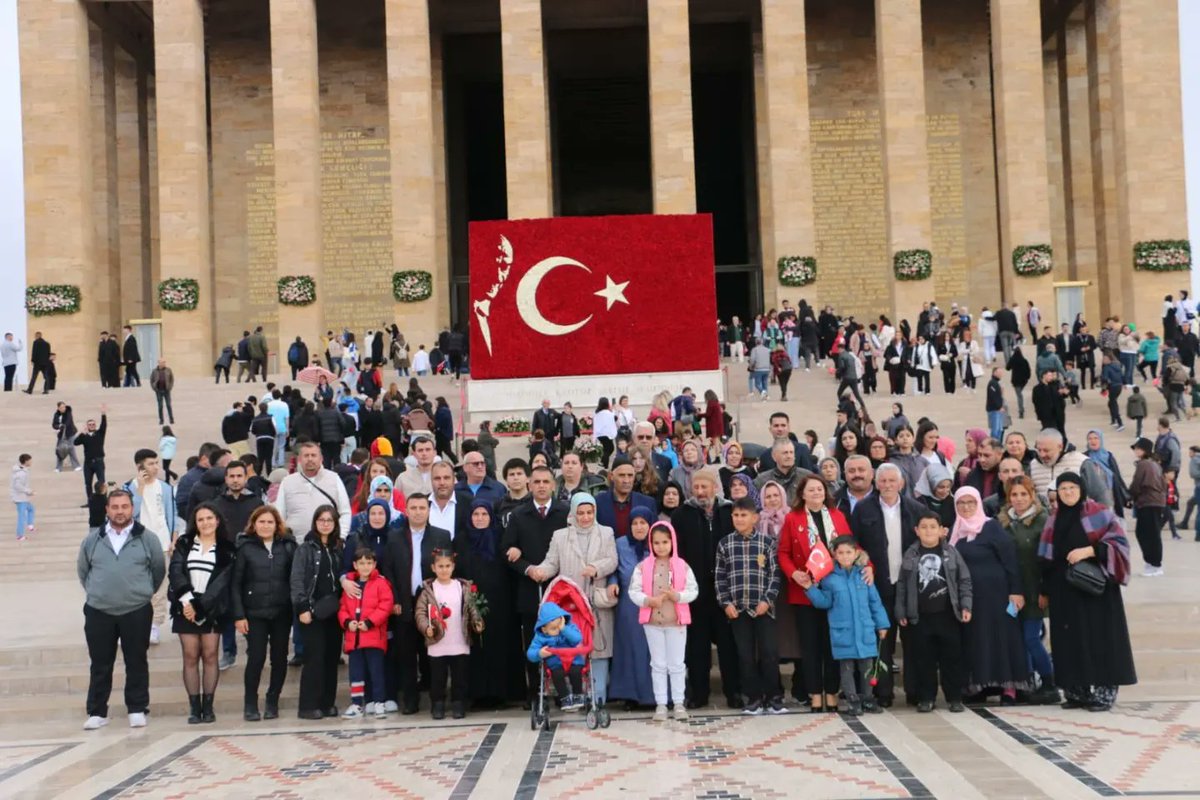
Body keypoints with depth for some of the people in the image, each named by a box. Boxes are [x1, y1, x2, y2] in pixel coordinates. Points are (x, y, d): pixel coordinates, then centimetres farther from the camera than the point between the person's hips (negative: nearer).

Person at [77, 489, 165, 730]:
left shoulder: (147, 538, -1)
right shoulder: (92, 539, 4)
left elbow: (159, 570, 9)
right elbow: (82, 570, 17)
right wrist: (96, 592, 14)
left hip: (137, 612, -1)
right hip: (98, 612, 1)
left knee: (136, 663, 5)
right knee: (100, 664, 7)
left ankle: (137, 710, 14)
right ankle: (97, 712, 15)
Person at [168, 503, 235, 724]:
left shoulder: (226, 548, 5)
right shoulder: (184, 544, 12)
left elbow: (222, 581, -4)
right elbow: (175, 571, -1)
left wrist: (199, 605, -11)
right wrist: (186, 599, -15)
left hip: (211, 609, -1)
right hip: (186, 606, 1)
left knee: (210, 656, -2)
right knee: (190, 657, -1)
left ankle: (208, 707, 3)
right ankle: (195, 708, 1)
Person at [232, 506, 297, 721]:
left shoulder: (288, 546, 6)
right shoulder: (245, 547, 0)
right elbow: (236, 583, -1)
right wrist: (238, 615, -7)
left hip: (282, 612, 2)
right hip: (254, 613, -2)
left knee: (279, 658, 5)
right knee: (256, 658, -6)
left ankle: (272, 703, 19)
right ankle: (250, 705, 8)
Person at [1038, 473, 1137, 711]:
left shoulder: (1099, 514, -3)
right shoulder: (1054, 520, 12)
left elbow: (1119, 541, -9)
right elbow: (1047, 557, 15)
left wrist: (1089, 550, -20)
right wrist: (1044, 590, 14)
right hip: (1064, 588, 5)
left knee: (1097, 637, -6)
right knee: (1070, 639, 4)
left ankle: (1103, 693, -1)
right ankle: (1076, 692, 10)